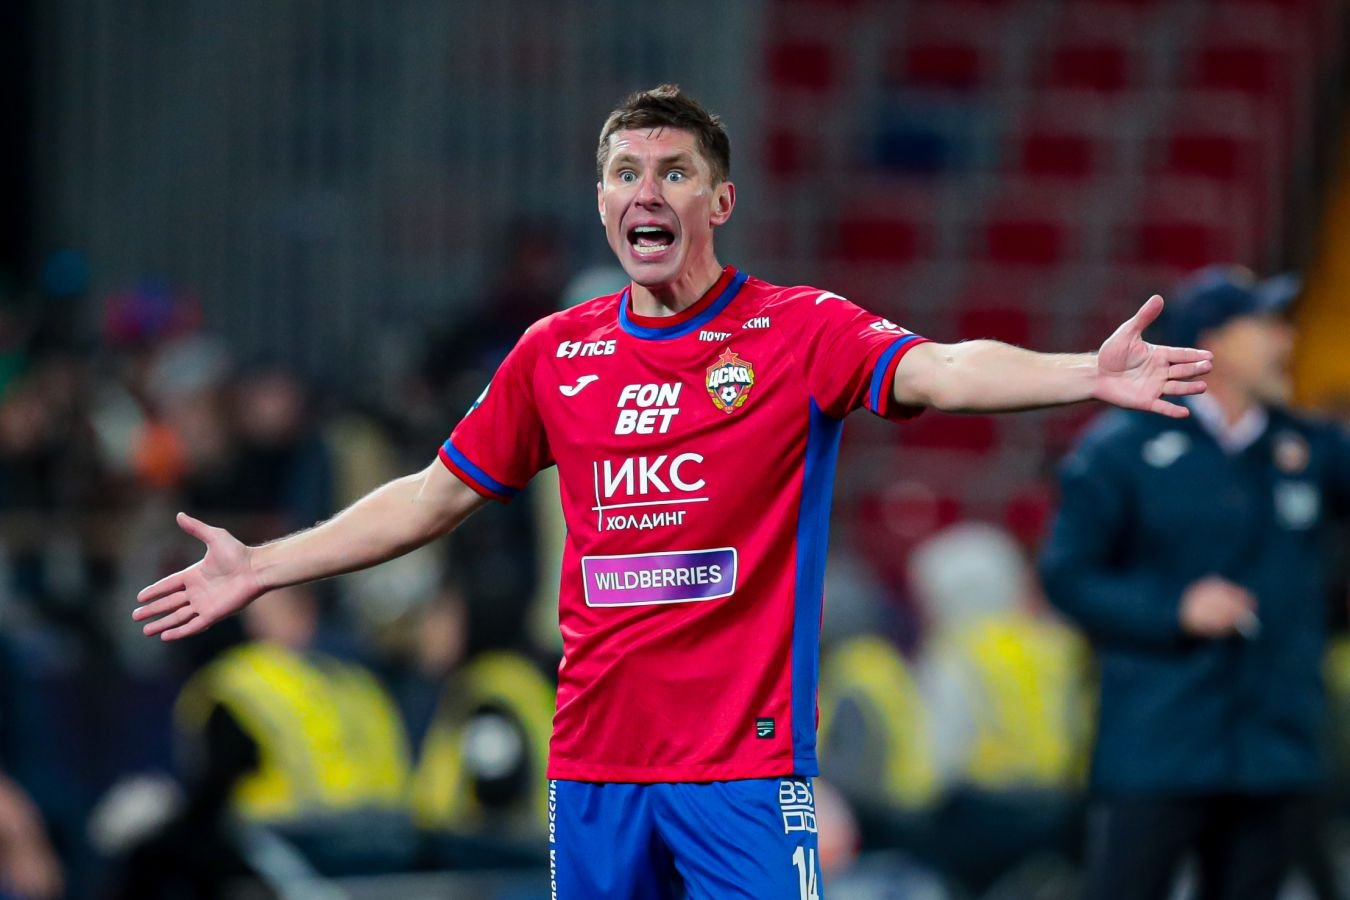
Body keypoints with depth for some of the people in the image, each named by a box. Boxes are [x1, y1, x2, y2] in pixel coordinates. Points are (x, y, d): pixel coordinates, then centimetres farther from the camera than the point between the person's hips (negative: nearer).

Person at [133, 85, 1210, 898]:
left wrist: (1086, 375, -38)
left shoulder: (799, 332, -2)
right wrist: (260, 567, 21)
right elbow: (437, 495, 21)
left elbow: (940, 372, -19)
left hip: (748, 764, -4)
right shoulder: (555, 353, 10)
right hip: (594, 766, 4)